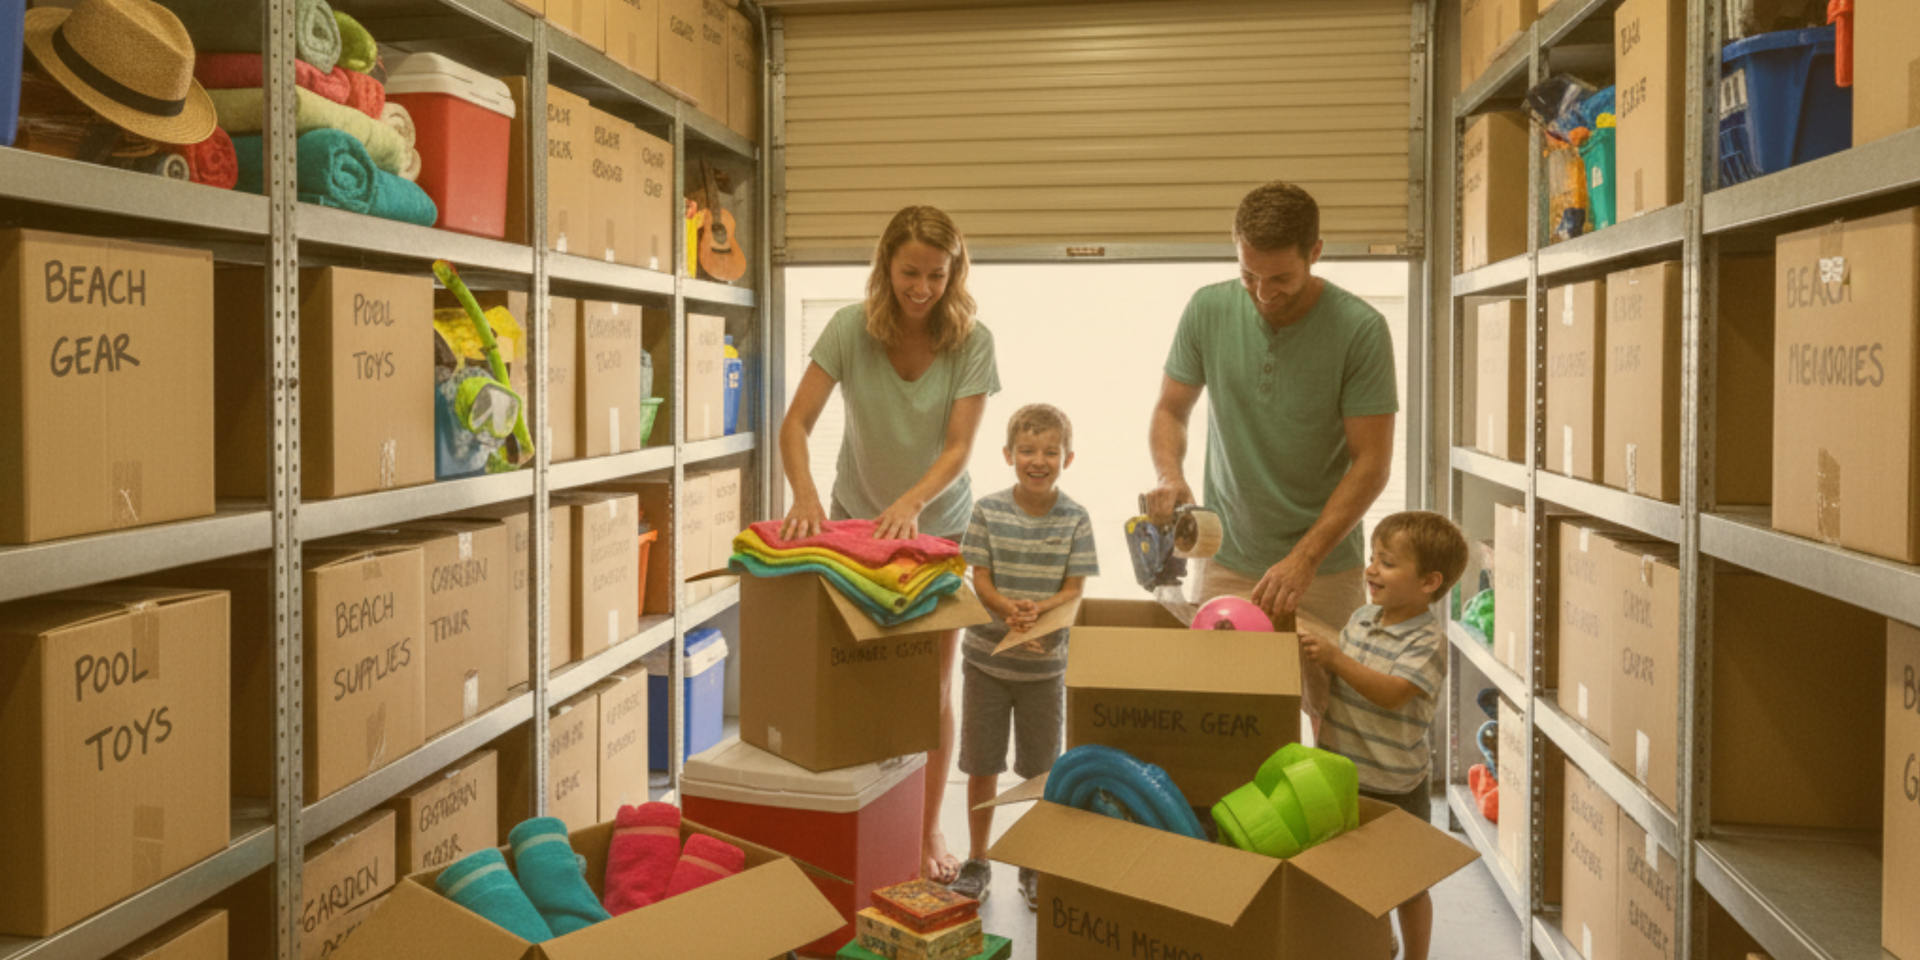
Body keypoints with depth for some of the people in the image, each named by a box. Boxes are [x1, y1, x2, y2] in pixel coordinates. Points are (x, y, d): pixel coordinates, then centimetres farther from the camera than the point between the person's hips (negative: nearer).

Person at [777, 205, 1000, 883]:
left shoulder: (972, 342, -15)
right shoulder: (851, 329, -14)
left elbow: (959, 447, -21)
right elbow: (797, 423, -17)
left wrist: (912, 502, -38)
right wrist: (805, 494, -35)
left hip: (938, 522, 0)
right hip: (856, 516, 1)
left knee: (934, 681, 4)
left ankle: (929, 830, 18)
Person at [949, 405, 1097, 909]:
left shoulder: (1076, 519, -5)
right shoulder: (988, 511, -5)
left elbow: (1073, 589, -7)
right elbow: (981, 581, -7)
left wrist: (1037, 609, -25)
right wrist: (1011, 611, -26)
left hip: (1045, 664, 0)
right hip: (987, 658, 0)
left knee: (1043, 770, 10)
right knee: (982, 765, 9)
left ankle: (1036, 866, 27)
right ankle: (977, 861, 26)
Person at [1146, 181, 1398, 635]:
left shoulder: (1361, 329, -12)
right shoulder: (1207, 310, -4)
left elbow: (1371, 462, -11)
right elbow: (1171, 411, 8)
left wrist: (1305, 557, -19)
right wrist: (1170, 475, -14)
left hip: (1326, 569, -2)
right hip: (1225, 562, 2)